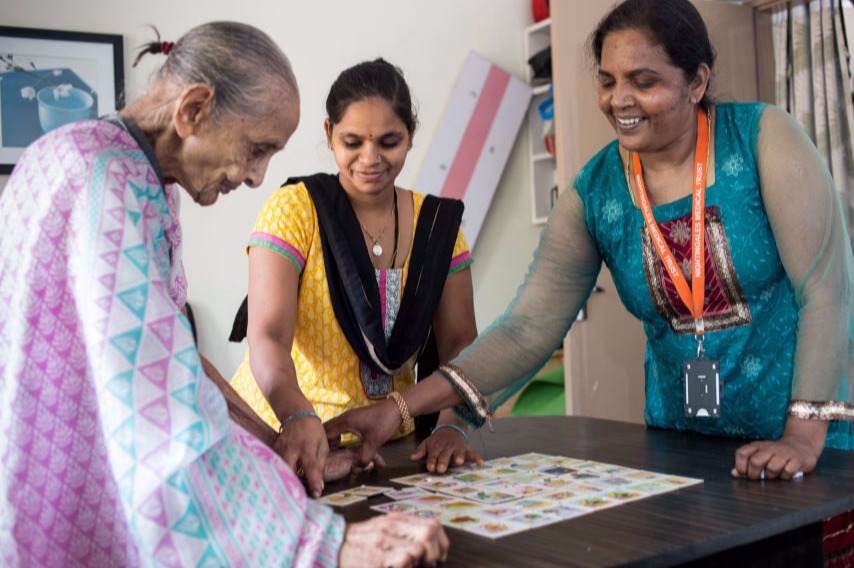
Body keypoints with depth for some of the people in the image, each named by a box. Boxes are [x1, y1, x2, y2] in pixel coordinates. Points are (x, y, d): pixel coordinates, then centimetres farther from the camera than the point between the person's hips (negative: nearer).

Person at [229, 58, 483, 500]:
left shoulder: (438, 223, 4)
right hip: (283, 437, -2)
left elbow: (459, 342, -1)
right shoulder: (295, 209, -8)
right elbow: (267, 336, -19)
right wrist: (299, 419, -37)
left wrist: (452, 425, -19)